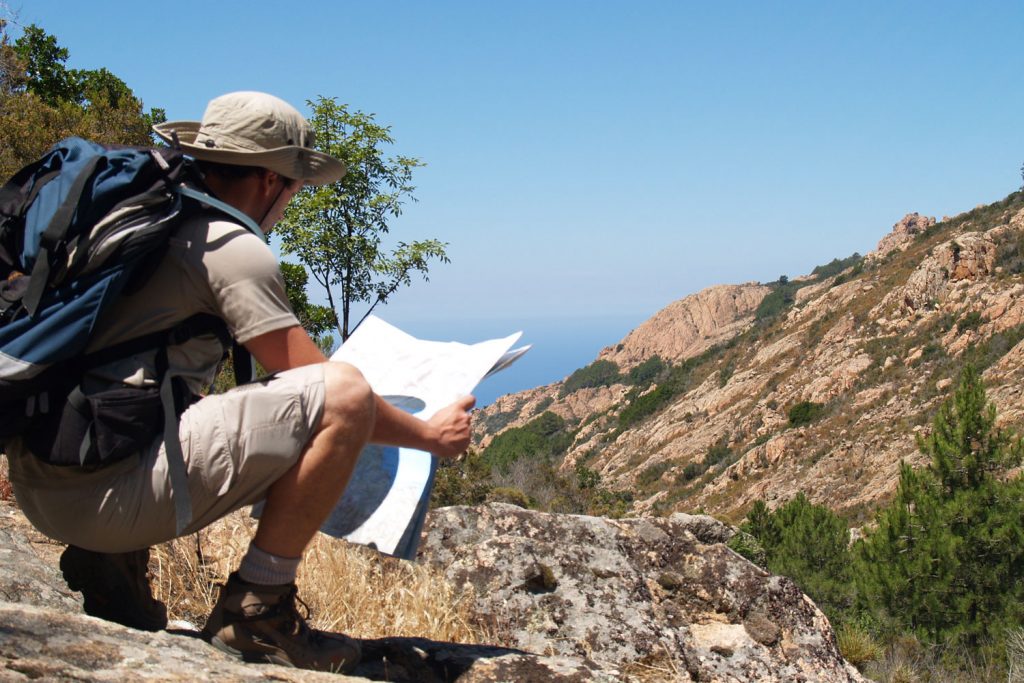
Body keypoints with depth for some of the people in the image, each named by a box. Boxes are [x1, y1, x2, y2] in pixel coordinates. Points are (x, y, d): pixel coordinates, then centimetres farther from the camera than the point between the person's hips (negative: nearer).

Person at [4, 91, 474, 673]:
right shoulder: (232, 247, -8)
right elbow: (327, 391, -7)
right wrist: (430, 434, 9)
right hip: (105, 491, -10)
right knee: (344, 394, -14)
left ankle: (110, 561, 18)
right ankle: (254, 610, -6)